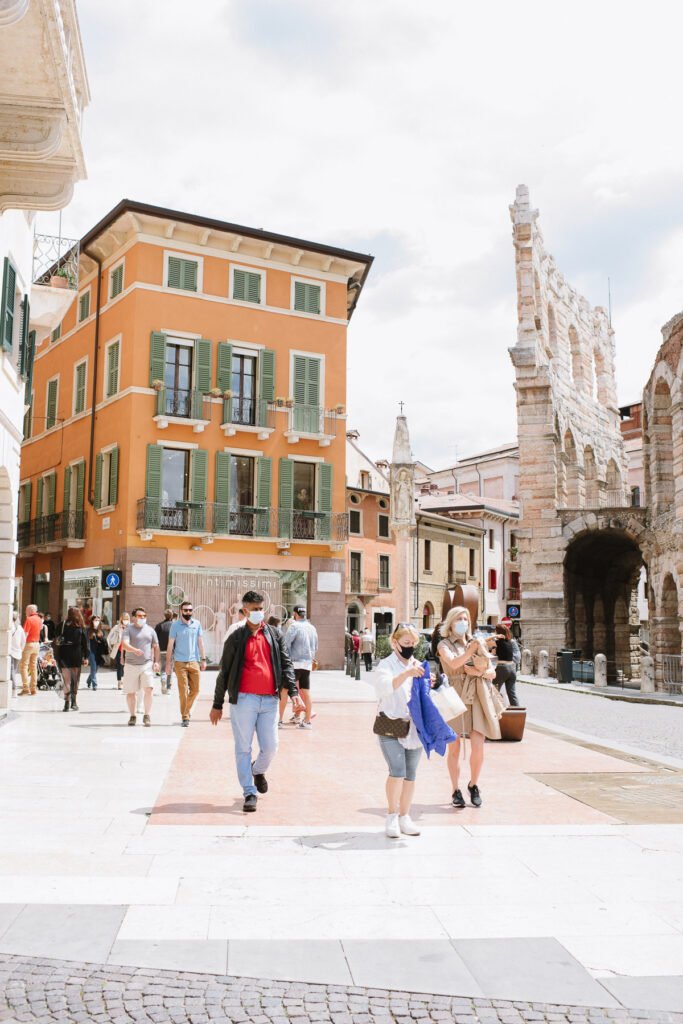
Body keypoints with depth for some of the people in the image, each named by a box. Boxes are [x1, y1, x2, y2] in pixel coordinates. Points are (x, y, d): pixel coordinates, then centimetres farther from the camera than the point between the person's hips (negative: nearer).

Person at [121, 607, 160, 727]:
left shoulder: (150, 630, 11)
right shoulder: (128, 629, 0)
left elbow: (155, 647, 16)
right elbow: (124, 645, -16)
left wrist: (156, 662, 5)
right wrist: (135, 650, -34)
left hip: (147, 664, 1)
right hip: (131, 665, -1)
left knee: (148, 689, -13)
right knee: (130, 692, 5)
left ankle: (147, 716, -5)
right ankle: (132, 716, 20)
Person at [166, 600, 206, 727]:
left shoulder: (197, 624, 7)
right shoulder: (175, 625, -1)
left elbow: (200, 642, 11)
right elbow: (170, 644, 1)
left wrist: (203, 659, 7)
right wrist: (168, 663, -2)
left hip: (194, 662, 3)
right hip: (180, 663, -3)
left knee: (195, 690, 6)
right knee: (183, 691, -3)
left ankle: (186, 710, 30)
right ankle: (185, 717, 5)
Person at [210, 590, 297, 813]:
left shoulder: (274, 635, 11)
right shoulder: (236, 638, 4)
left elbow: (286, 665, 8)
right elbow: (224, 672, 7)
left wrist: (293, 692, -6)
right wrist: (217, 705, 7)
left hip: (269, 700, 2)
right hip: (244, 700, -2)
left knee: (270, 747, 4)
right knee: (244, 748, 1)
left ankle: (258, 770, 35)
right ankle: (250, 793, 10)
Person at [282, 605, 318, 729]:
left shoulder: (294, 626, -9)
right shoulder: (312, 628, 12)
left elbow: (286, 643, -16)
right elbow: (315, 647, 18)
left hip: (295, 663, -6)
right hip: (308, 664, 6)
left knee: (284, 690, -1)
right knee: (305, 691, 9)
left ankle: (279, 719, -2)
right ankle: (307, 721, 11)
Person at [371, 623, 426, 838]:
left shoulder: (419, 666, 13)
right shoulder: (387, 665, -4)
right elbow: (385, 686, -24)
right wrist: (407, 673, -37)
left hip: (414, 727, 5)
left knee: (411, 773, 8)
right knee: (397, 770, -15)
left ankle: (404, 816, 20)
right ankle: (391, 815, 0)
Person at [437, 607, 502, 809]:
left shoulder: (477, 643, 15)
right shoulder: (445, 645, 4)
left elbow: (492, 673, 13)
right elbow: (453, 663, -17)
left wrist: (479, 672, -6)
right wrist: (471, 649, -28)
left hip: (478, 699, 2)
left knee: (478, 746, -6)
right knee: (454, 748, 3)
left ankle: (473, 785, 18)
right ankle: (456, 791, 17)